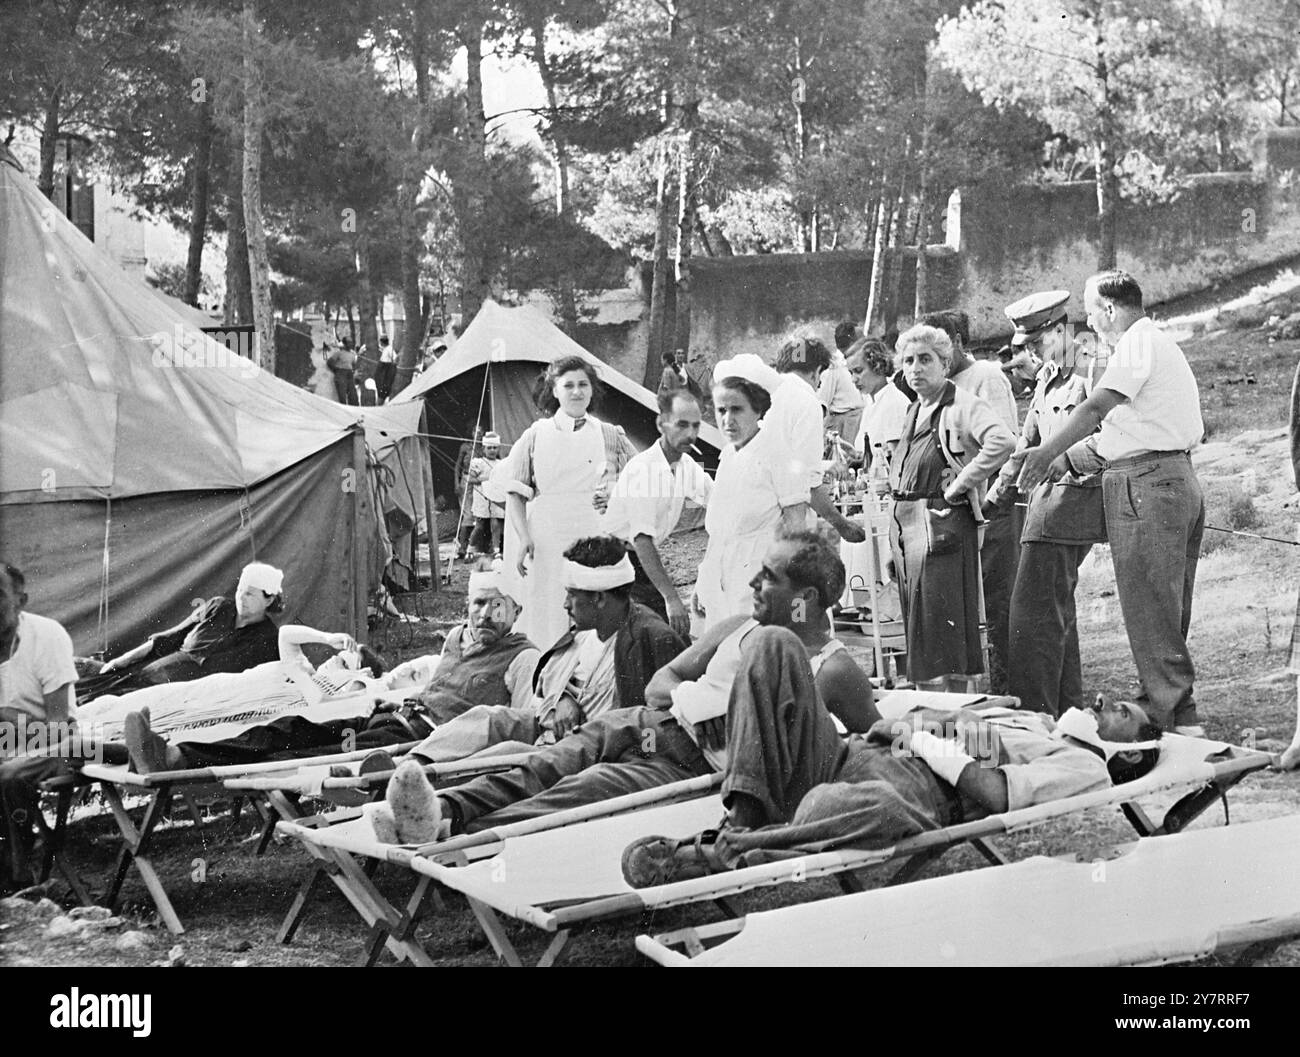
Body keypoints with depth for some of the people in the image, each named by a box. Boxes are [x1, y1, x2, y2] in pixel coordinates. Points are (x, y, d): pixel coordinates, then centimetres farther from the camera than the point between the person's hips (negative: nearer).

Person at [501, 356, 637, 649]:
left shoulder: (611, 436, 9)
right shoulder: (535, 436, 6)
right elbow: (514, 493, 7)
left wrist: (615, 496, -4)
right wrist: (524, 538, -5)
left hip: (595, 540, 0)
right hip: (546, 544, 0)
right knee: (546, 622, 0)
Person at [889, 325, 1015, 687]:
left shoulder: (961, 406, -10)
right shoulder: (913, 412, 17)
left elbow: (1003, 441, -29)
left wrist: (959, 484, -22)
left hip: (942, 524, -9)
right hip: (905, 528, 9)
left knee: (943, 629, -7)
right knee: (917, 626, 12)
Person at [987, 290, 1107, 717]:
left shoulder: (1093, 371, -10)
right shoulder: (1046, 378, 19)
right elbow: (1027, 444, 25)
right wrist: (994, 497, 24)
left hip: (1074, 497, -10)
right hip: (1050, 498, 10)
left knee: (1034, 610, -11)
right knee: (1057, 611, 13)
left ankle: (1032, 710, -9)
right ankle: (1067, 709, 21)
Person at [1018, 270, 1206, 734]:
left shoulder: (1137, 343, -8)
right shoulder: (1162, 344, 24)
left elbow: (1098, 406, -21)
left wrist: (1048, 452, -23)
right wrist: (1066, 458, 23)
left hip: (1145, 484, -10)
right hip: (1181, 480, 10)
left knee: (1149, 608, -7)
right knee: (1167, 609, 13)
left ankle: (1167, 712, -6)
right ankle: (1178, 713, 18)